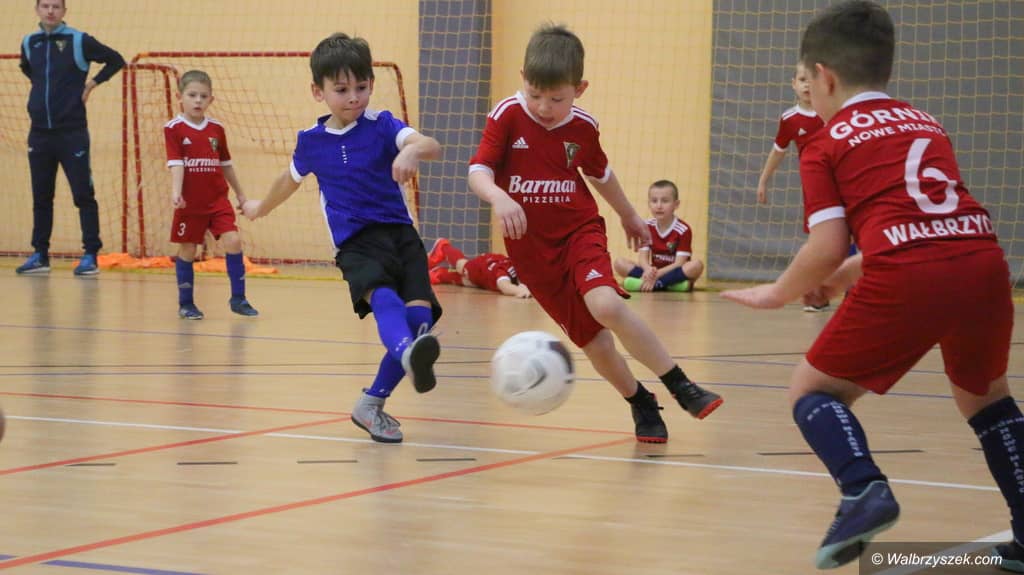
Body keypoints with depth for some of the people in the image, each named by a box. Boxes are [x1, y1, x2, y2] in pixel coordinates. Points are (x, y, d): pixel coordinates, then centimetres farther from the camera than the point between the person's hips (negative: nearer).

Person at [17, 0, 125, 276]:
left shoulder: (79, 41, -6)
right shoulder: (29, 43, 8)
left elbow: (115, 60, 0)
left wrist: (92, 83, -6)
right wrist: (43, 86, 14)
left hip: (72, 132, -5)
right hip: (40, 133, 5)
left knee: (83, 195, -5)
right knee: (41, 197, 9)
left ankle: (90, 255, -2)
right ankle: (40, 255, 16)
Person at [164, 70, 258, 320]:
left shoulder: (217, 129, 6)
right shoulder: (173, 129, -6)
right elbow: (175, 163, -15)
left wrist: (240, 194, 21)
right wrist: (175, 192, -28)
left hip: (218, 200, 3)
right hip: (190, 203, -3)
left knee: (232, 241, -10)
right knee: (187, 250, 4)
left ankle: (238, 298, -1)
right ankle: (185, 303, 17)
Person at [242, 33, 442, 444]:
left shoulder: (381, 126, -2)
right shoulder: (311, 141, 6)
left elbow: (433, 147, -22)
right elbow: (291, 179, 30)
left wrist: (412, 150, -47)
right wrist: (262, 207, 48)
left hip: (400, 233, 1)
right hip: (355, 243, 0)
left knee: (419, 313, -18)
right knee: (383, 298, -31)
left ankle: (372, 404, 0)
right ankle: (408, 355, -67)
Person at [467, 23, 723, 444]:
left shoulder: (583, 127, -4)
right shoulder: (508, 115, -11)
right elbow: (478, 171, -18)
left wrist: (629, 216, 30)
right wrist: (498, 197, -40)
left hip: (579, 231, 0)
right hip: (531, 247, 0)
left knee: (605, 305, -29)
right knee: (593, 342, 1)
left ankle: (680, 386, -17)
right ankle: (641, 405, 26)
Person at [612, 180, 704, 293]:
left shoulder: (683, 230, -12)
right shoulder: (647, 227, 1)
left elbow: (679, 263, -17)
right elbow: (643, 258, -6)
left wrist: (656, 274, -30)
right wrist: (648, 270, -30)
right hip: (653, 270, 4)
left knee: (697, 264, -33)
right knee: (619, 263, -16)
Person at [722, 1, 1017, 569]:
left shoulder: (827, 143, 13)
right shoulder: (927, 124, 29)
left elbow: (827, 247, 2)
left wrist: (777, 294, 19)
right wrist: (852, 272, 44)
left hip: (906, 278, -5)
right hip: (984, 261, 5)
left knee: (813, 389, 13)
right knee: (983, 395, 30)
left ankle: (863, 490, -14)